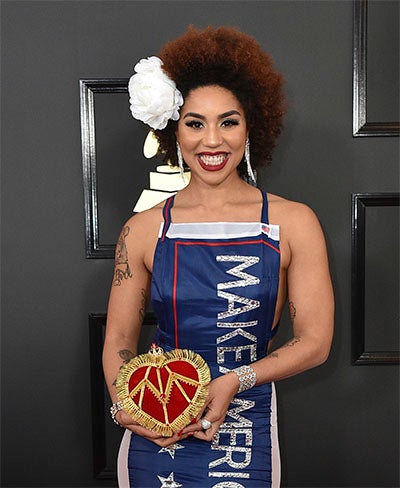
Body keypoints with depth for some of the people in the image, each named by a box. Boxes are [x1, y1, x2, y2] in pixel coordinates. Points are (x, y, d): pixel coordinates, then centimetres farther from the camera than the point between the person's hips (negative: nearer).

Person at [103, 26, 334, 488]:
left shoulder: (293, 223, -5)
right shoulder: (145, 229, -2)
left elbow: (314, 341, -5)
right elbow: (119, 339, 3)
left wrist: (233, 382, -17)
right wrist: (124, 406, -15)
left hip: (246, 436, 0)